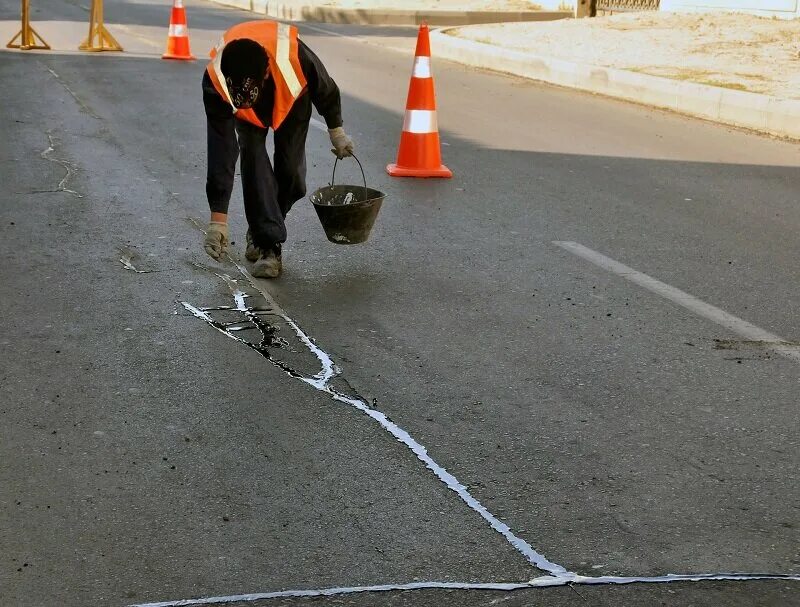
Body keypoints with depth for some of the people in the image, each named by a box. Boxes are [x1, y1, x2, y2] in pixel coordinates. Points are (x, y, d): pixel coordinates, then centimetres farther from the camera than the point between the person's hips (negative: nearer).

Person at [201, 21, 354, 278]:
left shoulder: (294, 56, -44)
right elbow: (220, 151, -38)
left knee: (290, 166, -8)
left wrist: (336, 131, -2)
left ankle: (263, 230, 18)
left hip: (291, 98, 1)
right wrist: (218, 220, -37)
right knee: (253, 159, -21)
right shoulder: (216, 82, -42)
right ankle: (269, 246, -15)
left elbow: (326, 91, -19)